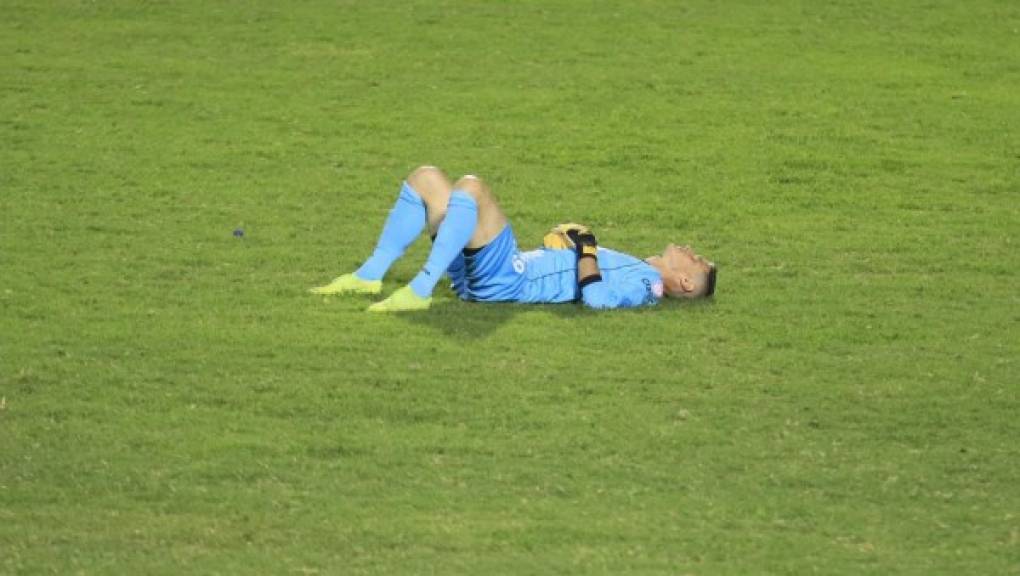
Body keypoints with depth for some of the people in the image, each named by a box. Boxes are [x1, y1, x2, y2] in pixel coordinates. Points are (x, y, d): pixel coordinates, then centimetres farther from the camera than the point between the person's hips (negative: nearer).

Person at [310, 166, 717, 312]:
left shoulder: (646, 282, -4)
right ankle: (370, 275, -3)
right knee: (425, 179, 6)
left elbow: (596, 297, -24)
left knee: (470, 187, -31)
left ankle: (419, 291, -29)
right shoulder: (635, 269, 23)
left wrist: (587, 245, -10)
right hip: (499, 273, 10)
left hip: (504, 280, -10)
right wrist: (577, 241, 20)